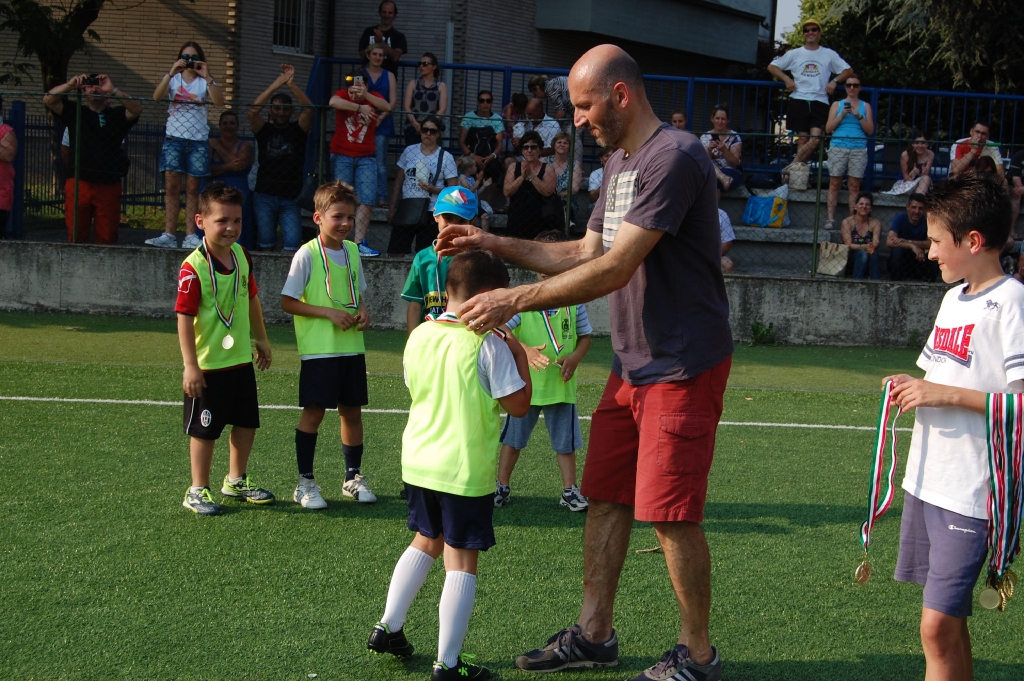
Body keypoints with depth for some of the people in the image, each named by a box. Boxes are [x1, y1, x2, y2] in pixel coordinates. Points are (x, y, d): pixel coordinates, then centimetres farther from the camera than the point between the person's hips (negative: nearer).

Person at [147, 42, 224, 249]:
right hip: (174, 137, 0)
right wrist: (171, 73, -21)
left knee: (193, 189, 1)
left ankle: (190, 236, 1)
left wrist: (207, 78, -19)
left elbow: (219, 102, -10)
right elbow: (157, 96, -11)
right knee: (171, 186, -7)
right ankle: (169, 235, -9)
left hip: (198, 139, 0)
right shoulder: (173, 78, 8)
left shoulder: (205, 81, 7)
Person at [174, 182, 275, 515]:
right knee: (205, 430, 4)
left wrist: (261, 339, 23)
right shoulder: (193, 267, -20)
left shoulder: (242, 256, 3)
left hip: (241, 359, 7)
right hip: (208, 365, -7)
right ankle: (198, 490, 18)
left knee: (247, 423, 17)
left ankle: (236, 480, 35)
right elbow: (184, 317, -20)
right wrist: (190, 366, -22)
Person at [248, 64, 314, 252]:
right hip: (264, 196, 0)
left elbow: (308, 108, -10)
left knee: (293, 243, -13)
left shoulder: (298, 130, 8)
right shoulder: (264, 130, 8)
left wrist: (291, 85, -21)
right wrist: (276, 85, -16)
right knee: (266, 242, -4)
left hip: (290, 197, 0)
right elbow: (253, 109, -10)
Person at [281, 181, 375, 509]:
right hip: (318, 349, -6)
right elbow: (287, 302, -11)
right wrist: (329, 313, -18)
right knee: (314, 411, -2)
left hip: (352, 346, 6)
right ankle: (305, 482, 8)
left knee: (352, 409, 10)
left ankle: (353, 476, 23)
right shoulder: (307, 254, -10)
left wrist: (362, 311, -2)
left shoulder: (352, 251, 8)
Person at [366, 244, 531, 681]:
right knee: (461, 559, 1)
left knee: (426, 541, 25)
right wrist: (520, 357, 1)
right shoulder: (489, 344, -15)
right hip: (465, 470, -6)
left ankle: (388, 628, 28)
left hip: (418, 461, 7)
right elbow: (518, 405, -11)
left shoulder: (419, 336, 3)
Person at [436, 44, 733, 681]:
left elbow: (614, 269, -24)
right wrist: (494, 242, 9)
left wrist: (514, 299, -21)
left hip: (683, 367, -9)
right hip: (632, 365, 9)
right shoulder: (619, 163, 14)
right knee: (606, 498, 12)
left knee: (670, 514, -4)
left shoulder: (675, 157, -18)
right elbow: (584, 253, 18)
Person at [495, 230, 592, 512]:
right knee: (513, 437, 10)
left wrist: (575, 357, -11)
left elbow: (585, 335, 9)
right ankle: (502, 487, 23)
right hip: (526, 383, -2)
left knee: (565, 440, 9)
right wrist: (525, 350, -32)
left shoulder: (574, 300, 1)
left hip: (561, 384, 2)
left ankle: (570, 491, 21)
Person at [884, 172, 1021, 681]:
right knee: (947, 621, 12)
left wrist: (946, 394, -19)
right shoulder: (954, 297, 14)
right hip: (927, 480, 9)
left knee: (938, 626, -9)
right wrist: (914, 389, 6)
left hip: (970, 491, -9)